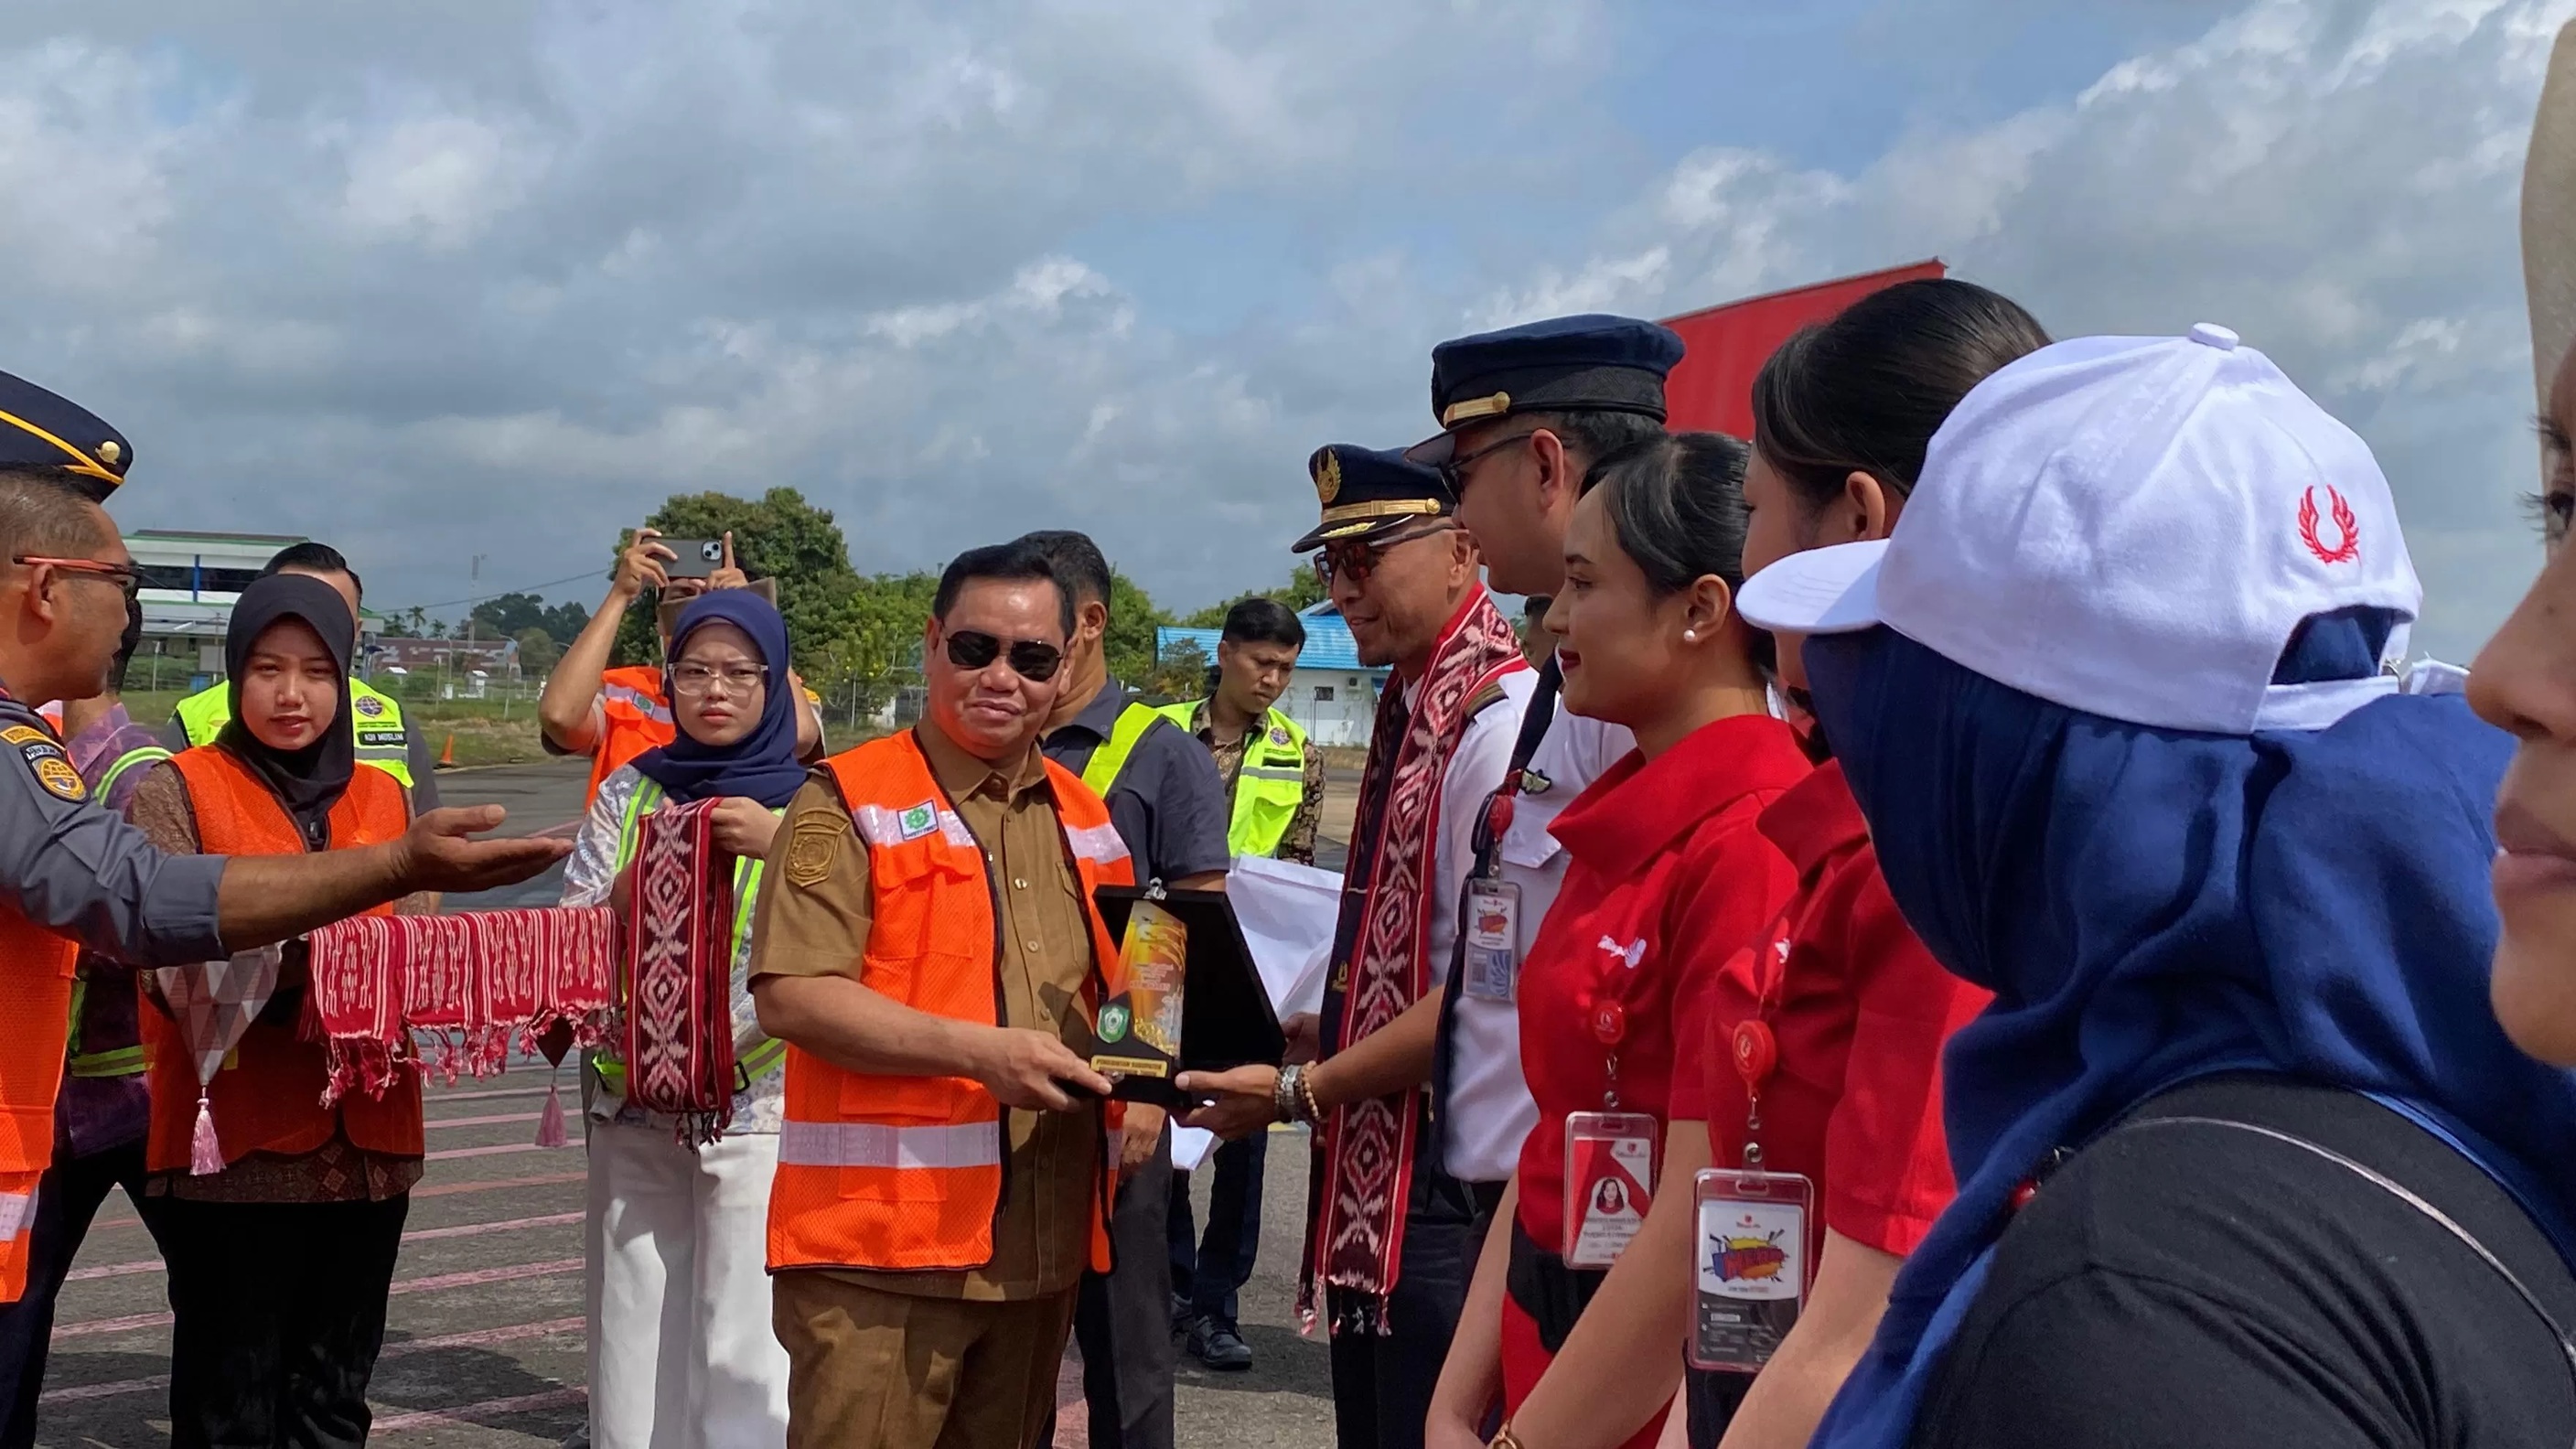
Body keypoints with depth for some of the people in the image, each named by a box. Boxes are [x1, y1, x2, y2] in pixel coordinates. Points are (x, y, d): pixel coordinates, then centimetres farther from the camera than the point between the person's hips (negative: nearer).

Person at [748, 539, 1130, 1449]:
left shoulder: (1083, 817, 14)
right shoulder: (850, 802, -6)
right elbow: (790, 996, -16)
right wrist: (978, 1050, -23)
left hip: (1040, 1245, 6)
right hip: (879, 1241, -6)